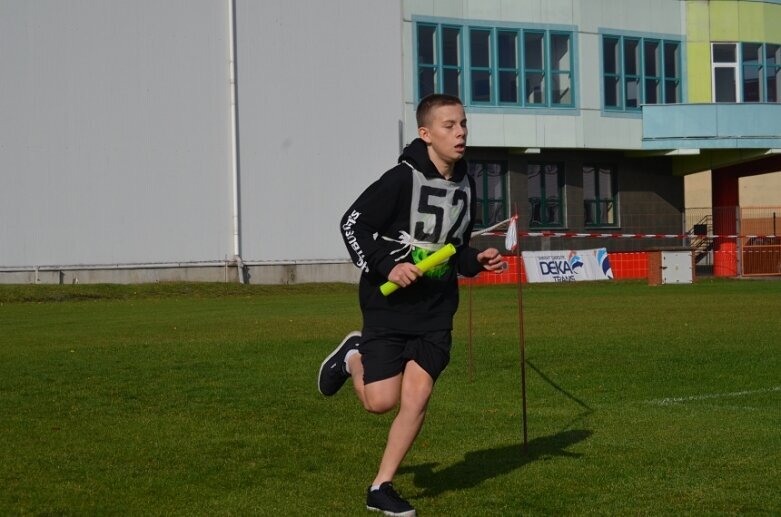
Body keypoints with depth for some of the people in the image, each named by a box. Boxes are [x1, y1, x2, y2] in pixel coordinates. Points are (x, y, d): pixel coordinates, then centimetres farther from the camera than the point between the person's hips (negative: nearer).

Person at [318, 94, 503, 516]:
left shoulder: (464, 185, 7)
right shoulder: (402, 179, -15)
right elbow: (353, 224, -12)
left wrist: (476, 261, 2)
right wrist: (386, 266, -22)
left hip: (436, 310, 5)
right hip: (389, 304, -5)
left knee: (417, 397, -5)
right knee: (382, 401, -6)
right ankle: (352, 358, 28)